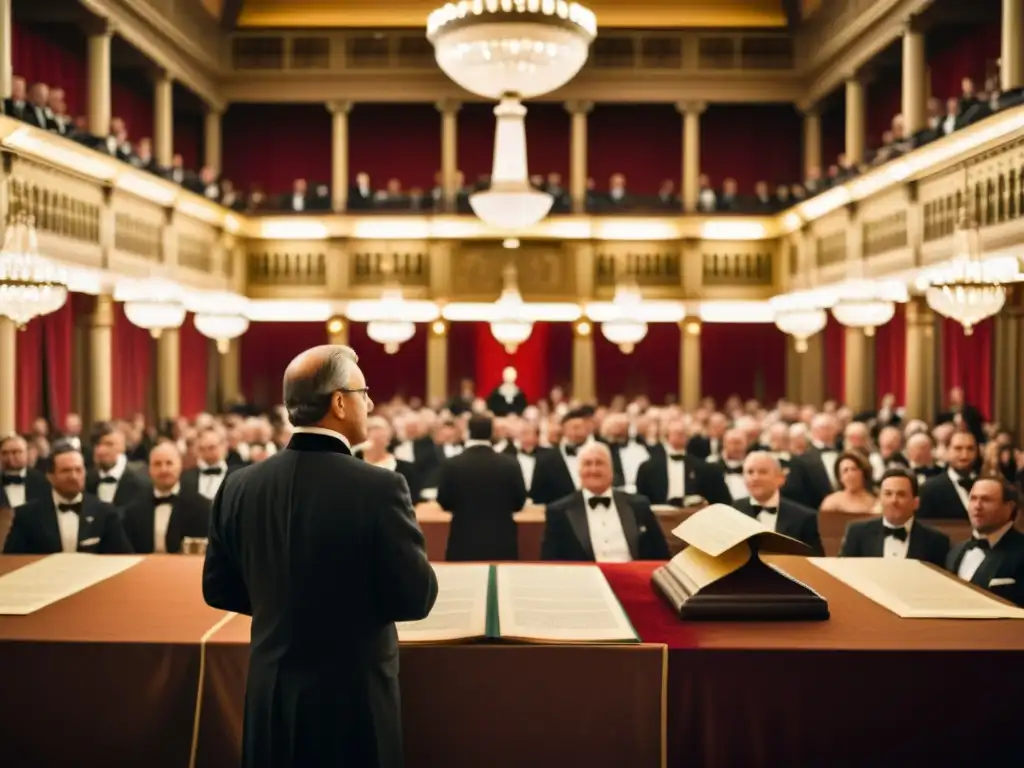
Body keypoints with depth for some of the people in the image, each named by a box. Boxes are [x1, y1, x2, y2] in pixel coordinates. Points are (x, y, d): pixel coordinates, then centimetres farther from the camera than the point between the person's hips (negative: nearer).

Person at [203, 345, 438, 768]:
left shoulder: (239, 486, -4)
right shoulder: (379, 487, -19)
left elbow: (219, 589, 5)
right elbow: (416, 597, -15)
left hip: (270, 695, 5)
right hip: (355, 696, -4)